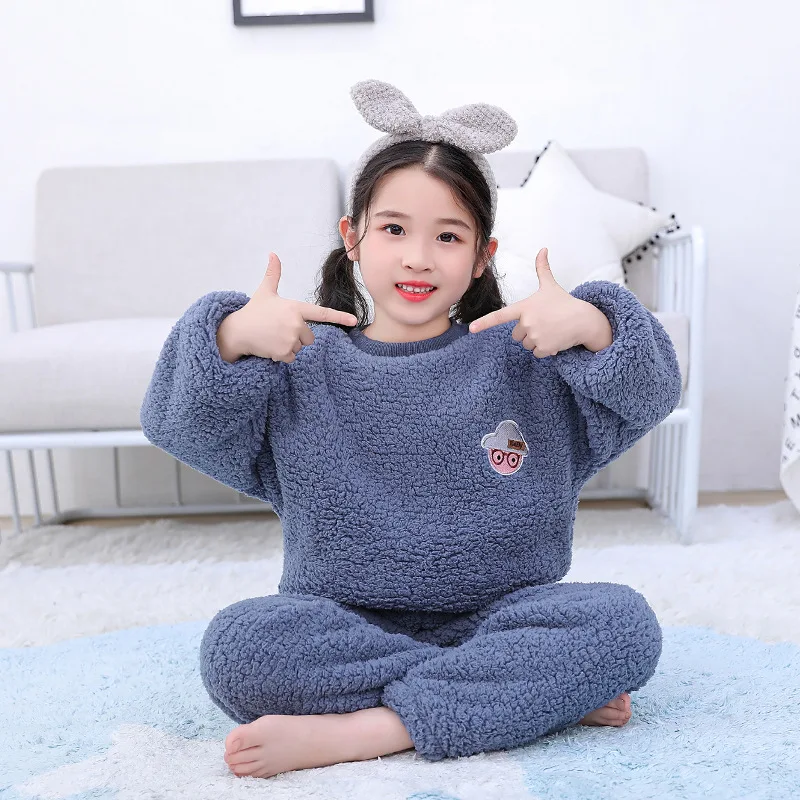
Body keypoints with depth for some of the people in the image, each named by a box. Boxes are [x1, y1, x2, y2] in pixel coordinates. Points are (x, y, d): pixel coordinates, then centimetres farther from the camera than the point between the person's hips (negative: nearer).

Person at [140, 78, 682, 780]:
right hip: (342, 628, 1)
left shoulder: (524, 358, 2)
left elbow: (650, 395, -3)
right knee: (236, 643, -28)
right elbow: (175, 424, -7)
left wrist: (592, 327, -24)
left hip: (498, 615, 1)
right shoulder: (303, 368, 1)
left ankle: (349, 733, -23)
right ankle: (542, 693, -18)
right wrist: (229, 338, -27)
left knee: (625, 621, -24)